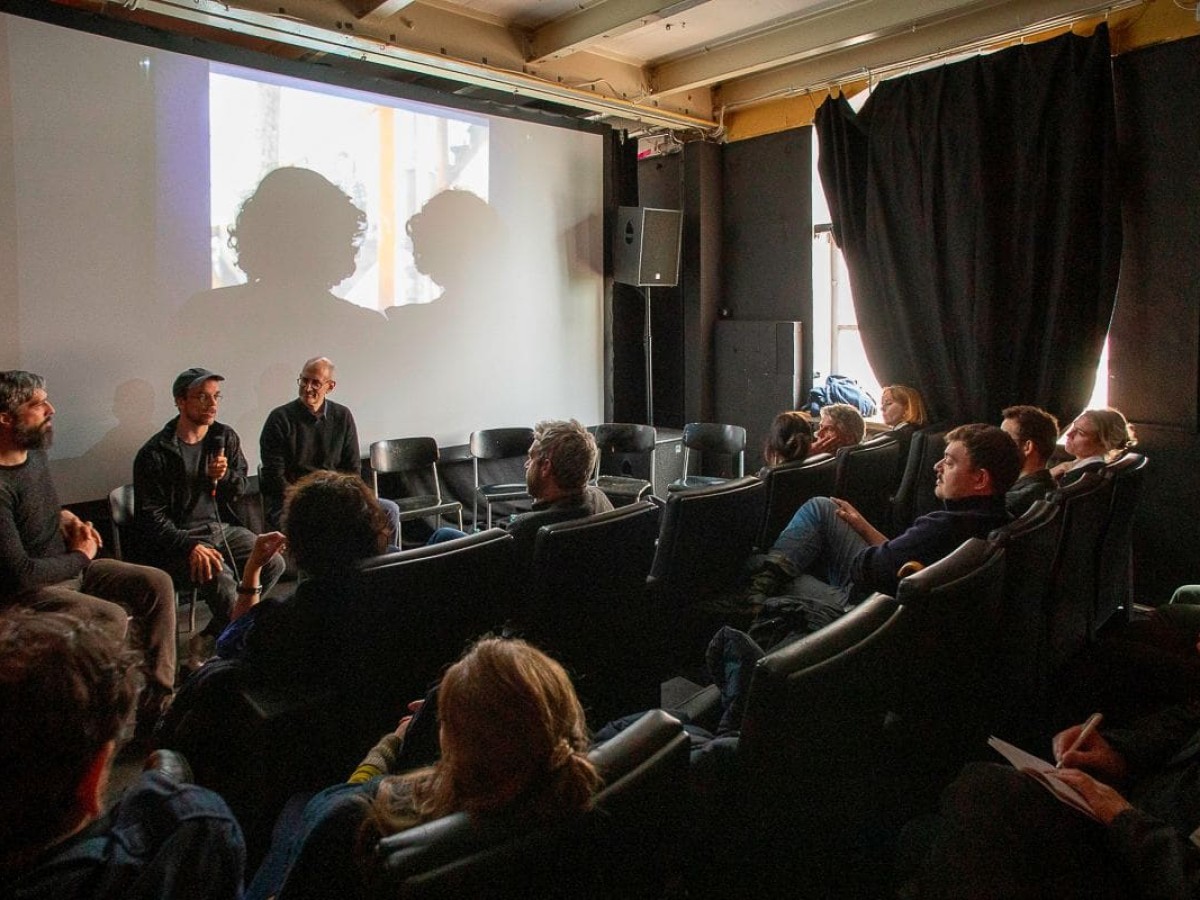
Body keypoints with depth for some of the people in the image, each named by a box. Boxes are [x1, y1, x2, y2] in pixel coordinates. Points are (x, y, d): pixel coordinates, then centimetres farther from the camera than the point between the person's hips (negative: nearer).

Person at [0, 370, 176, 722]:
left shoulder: (34, 451, 1)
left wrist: (65, 517, 4)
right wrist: (81, 556, -11)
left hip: (68, 565, 9)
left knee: (157, 584, -2)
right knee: (112, 619, -30)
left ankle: (158, 700, 2)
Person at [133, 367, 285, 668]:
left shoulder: (226, 438, 7)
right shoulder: (155, 453, -10)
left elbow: (239, 488, 14)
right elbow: (150, 516, -11)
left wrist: (224, 476, -11)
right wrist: (190, 546, -24)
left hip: (223, 528, 6)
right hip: (177, 539, -6)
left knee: (274, 563, -13)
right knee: (220, 577, -32)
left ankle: (208, 641, -2)